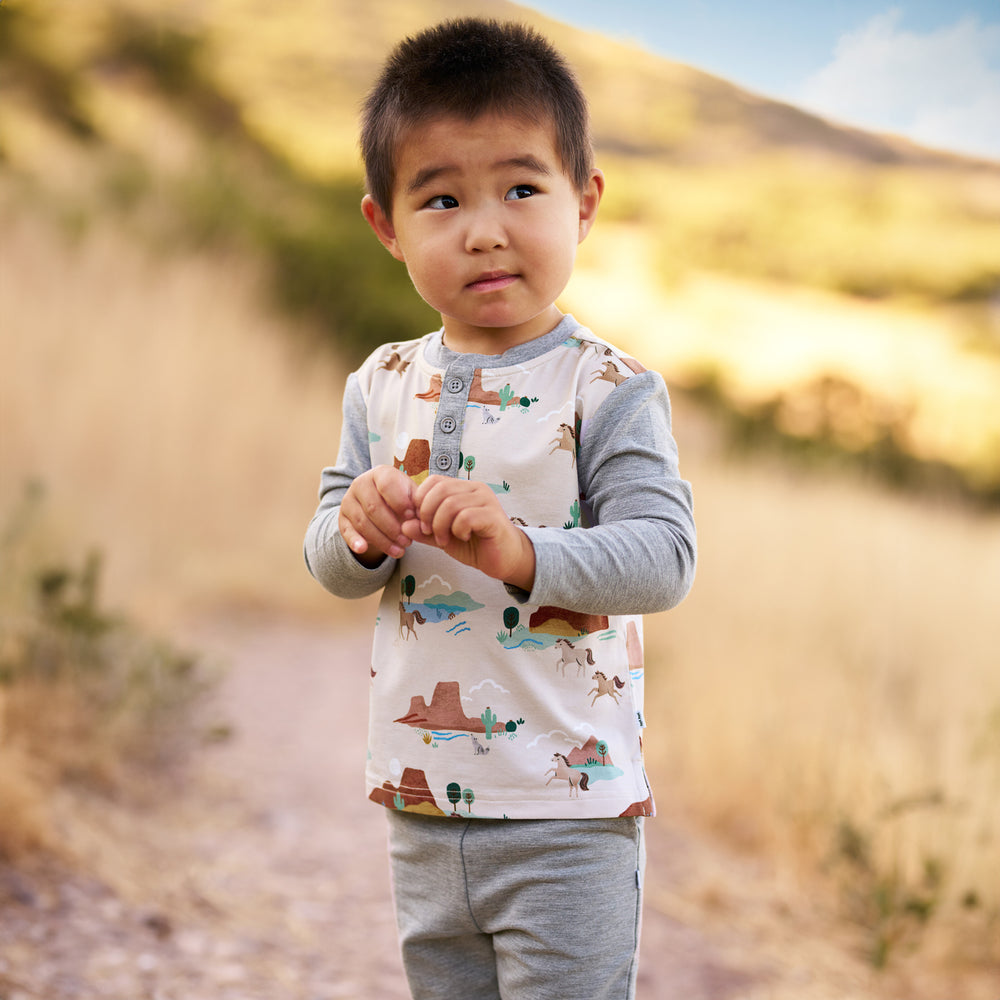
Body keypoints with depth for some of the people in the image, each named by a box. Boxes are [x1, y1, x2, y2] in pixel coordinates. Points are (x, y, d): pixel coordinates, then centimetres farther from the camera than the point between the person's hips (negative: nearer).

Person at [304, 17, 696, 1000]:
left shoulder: (610, 390, -10)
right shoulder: (382, 387, 5)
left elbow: (664, 557, -19)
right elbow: (328, 567, 7)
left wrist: (520, 551, -33)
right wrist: (359, 532, -16)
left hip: (569, 814, -5)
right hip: (422, 806, 5)